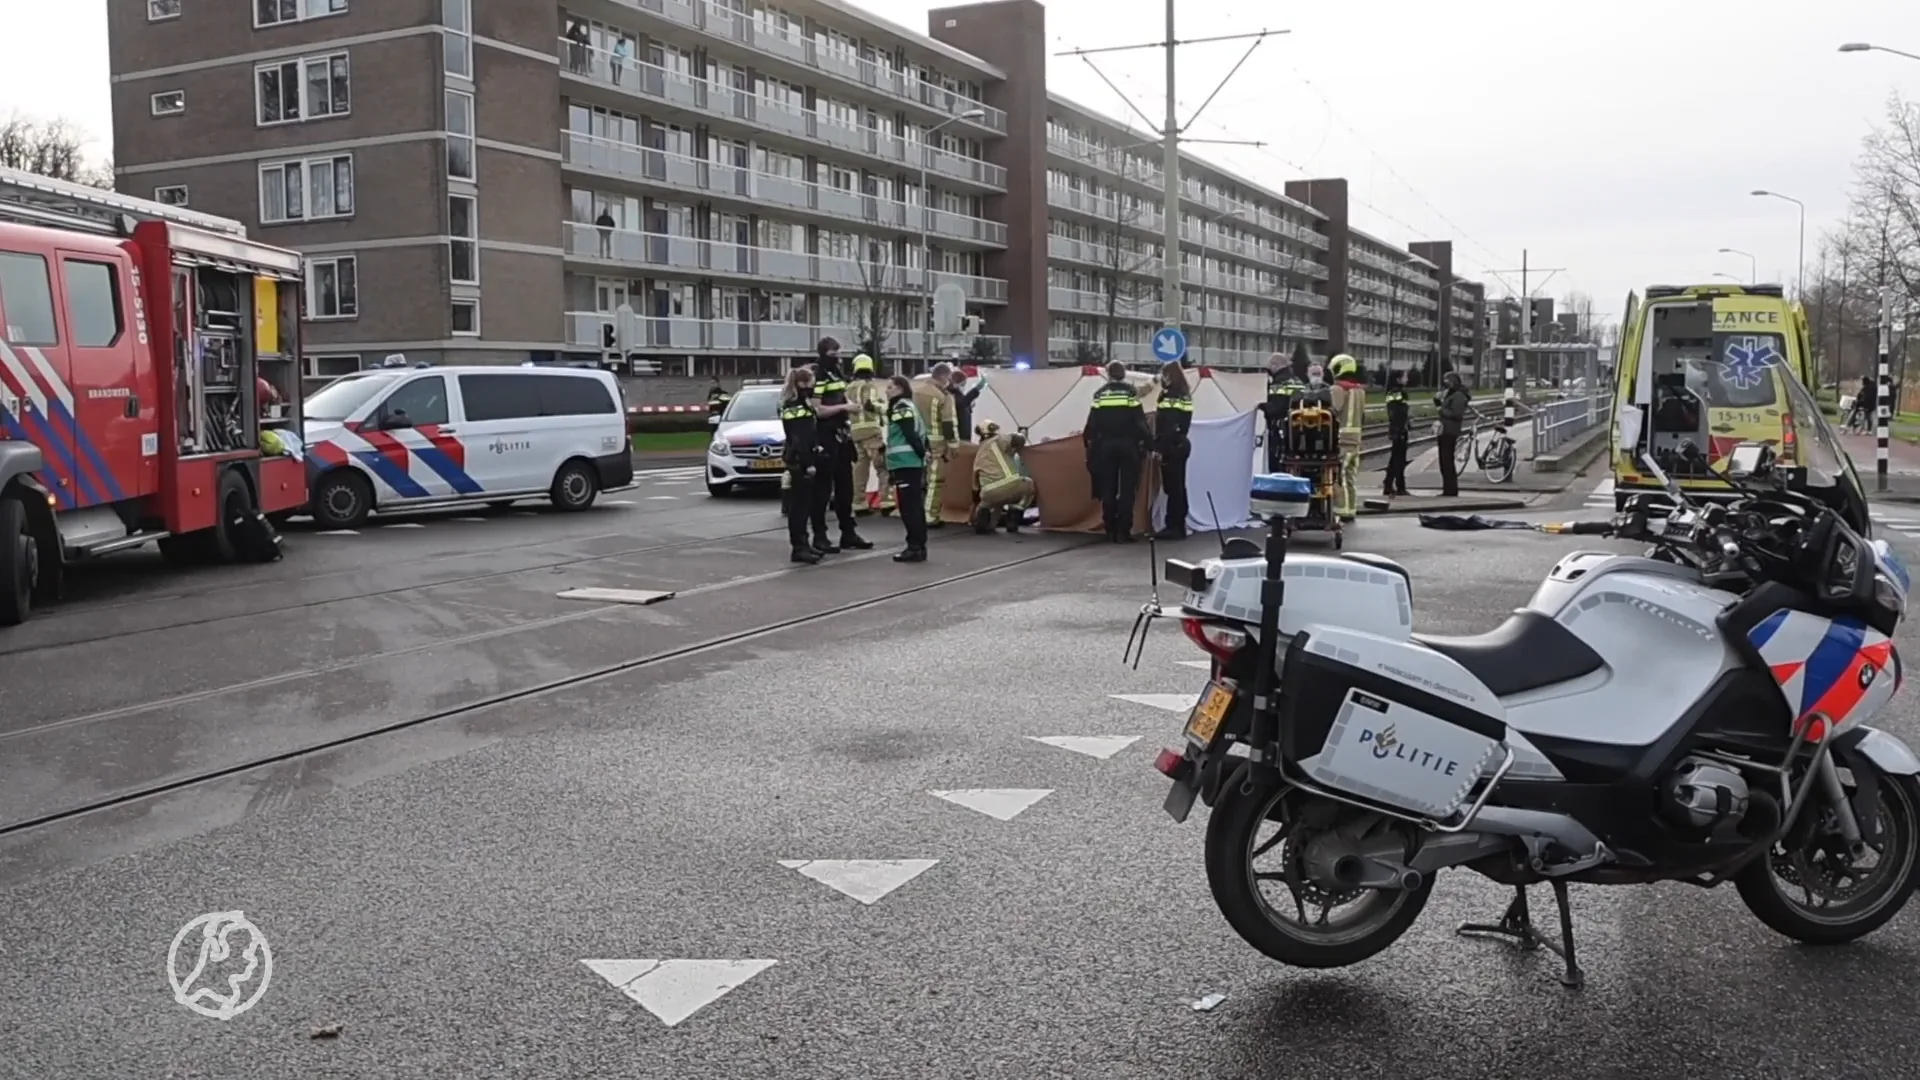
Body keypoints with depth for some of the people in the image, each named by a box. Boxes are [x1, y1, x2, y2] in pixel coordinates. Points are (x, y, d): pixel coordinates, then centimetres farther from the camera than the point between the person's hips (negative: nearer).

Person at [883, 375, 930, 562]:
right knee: (915, 506, 11)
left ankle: (915, 547, -8)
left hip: (905, 463, -10)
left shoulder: (900, 408, -10)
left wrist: (922, 453, -11)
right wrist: (926, 451, 12)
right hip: (912, 463, 10)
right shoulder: (907, 406, 21)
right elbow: (919, 433, 19)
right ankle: (918, 546, 15)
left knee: (908, 507, -8)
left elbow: (910, 435, -17)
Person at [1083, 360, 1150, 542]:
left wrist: (1089, 442, 11)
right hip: (1128, 444, -2)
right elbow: (1140, 421, -5)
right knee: (1127, 489, 0)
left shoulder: (1100, 393, 3)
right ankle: (1123, 531, -5)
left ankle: (1111, 530, 8)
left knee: (1108, 489, 8)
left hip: (1105, 445, 2)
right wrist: (1147, 442, 1)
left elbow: (1092, 422, 2)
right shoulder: (1130, 391, -2)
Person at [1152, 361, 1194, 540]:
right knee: (1178, 486, 12)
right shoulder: (1185, 395, 14)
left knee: (1172, 487, -7)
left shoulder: (1170, 396, -15)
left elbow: (1166, 426, -21)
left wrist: (1158, 448, -20)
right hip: (1181, 444, 9)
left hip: (1171, 447, -9)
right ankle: (1179, 525, 16)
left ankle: (1173, 526, -5)